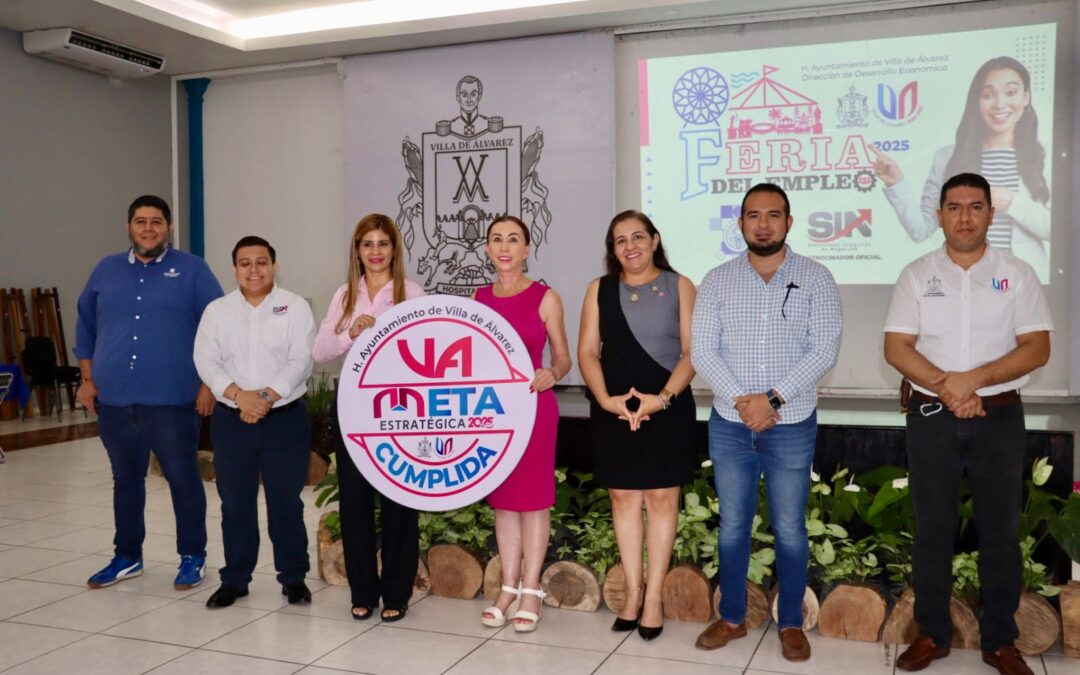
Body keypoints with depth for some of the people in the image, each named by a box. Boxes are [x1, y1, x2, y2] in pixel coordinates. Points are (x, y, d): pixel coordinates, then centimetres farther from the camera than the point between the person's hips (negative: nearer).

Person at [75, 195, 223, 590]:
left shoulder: (191, 270, 1)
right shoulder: (106, 270, 12)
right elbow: (86, 327, 17)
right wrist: (87, 379, 10)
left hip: (173, 399, -4)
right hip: (114, 399, 4)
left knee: (182, 477, 3)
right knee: (125, 479, 14)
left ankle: (192, 557, 15)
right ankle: (127, 557, 27)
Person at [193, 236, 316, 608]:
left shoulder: (295, 307, 0)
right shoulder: (217, 310, 7)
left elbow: (301, 360, -9)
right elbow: (206, 360, -3)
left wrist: (267, 396, -19)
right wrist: (239, 395, -17)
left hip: (285, 419, -2)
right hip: (231, 421, 2)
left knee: (286, 502, 5)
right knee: (235, 503, 10)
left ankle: (294, 577, 18)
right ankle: (234, 579, 23)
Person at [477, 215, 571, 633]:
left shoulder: (545, 298, -4)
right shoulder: (478, 298, 7)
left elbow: (563, 357, -1)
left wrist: (551, 375, -20)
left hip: (533, 406, -4)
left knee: (533, 497, 2)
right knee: (502, 498, 10)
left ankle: (531, 591, 13)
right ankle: (508, 587, 21)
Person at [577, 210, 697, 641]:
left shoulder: (679, 287, 2)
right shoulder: (600, 290, 9)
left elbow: (692, 352, -3)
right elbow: (587, 351, 4)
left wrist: (662, 397, -16)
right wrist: (605, 398, -12)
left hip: (667, 408, -2)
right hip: (613, 410, 2)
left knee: (661, 497, 2)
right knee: (623, 497, 7)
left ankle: (654, 596, 13)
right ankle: (633, 590, 19)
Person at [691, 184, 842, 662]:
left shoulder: (815, 278, -2)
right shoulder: (718, 280, 3)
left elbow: (824, 351, -9)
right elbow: (702, 351, -3)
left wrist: (772, 397, -18)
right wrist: (742, 401, -15)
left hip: (792, 426, -1)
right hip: (729, 425, 2)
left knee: (789, 529, 9)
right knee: (732, 525, 12)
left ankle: (791, 623, 24)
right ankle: (732, 617, 27)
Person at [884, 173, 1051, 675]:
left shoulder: (1017, 274, 2)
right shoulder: (917, 274, 2)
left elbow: (1037, 347, -5)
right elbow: (896, 348, -4)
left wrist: (975, 378, -18)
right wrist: (946, 389, -16)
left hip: (1000, 417, 0)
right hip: (932, 416, 0)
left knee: (999, 530, 7)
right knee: (932, 528, 8)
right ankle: (932, 633, 20)